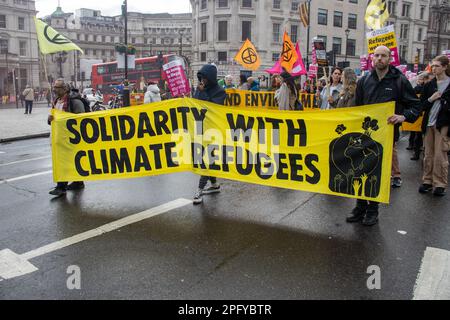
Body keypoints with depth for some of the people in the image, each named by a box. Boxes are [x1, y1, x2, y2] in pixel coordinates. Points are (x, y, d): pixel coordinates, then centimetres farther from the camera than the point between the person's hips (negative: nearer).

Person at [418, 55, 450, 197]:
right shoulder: (429, 85, 10)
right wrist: (431, 99, -8)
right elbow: (421, 105, 7)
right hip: (429, 123, 4)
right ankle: (427, 181, 19)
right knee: (428, 154, 8)